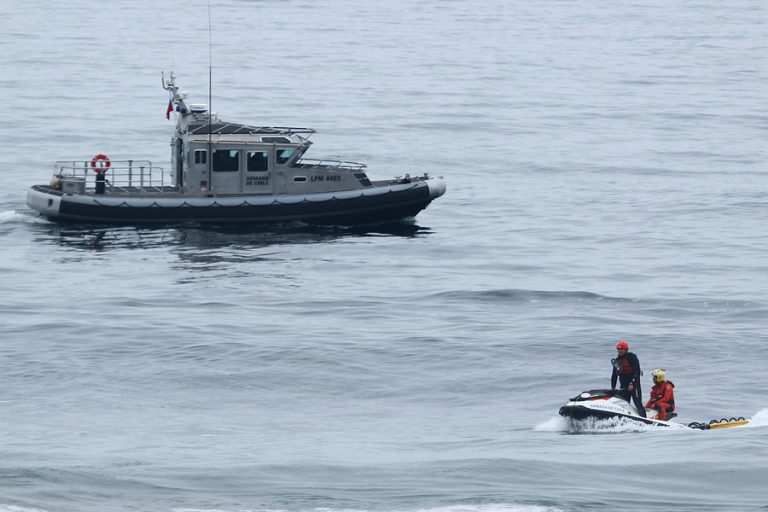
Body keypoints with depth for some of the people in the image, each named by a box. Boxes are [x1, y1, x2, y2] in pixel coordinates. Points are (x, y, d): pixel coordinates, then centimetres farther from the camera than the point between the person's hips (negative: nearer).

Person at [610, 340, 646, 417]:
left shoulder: (632, 357, -6)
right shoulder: (617, 360, 14)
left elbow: (637, 372, -14)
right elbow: (614, 375, 18)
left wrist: (632, 384, -22)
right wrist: (613, 388, 10)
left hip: (633, 385, -7)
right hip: (624, 387, 7)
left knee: (638, 404, -14)